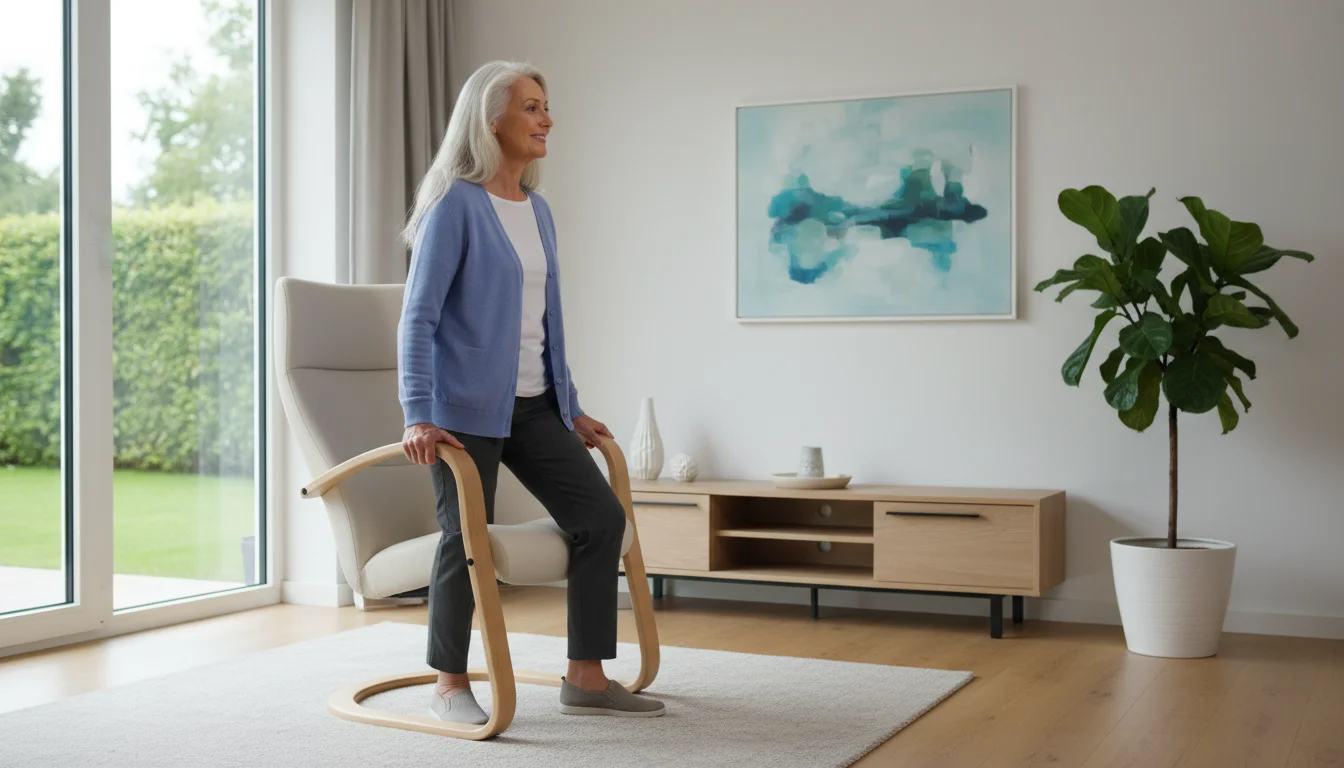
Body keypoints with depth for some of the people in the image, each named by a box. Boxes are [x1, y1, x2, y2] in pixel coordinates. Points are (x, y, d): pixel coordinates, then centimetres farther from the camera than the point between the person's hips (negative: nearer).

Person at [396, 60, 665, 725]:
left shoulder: (538, 210, 12)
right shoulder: (457, 204, -9)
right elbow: (418, 316, -13)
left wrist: (571, 408, 18)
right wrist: (418, 416, -22)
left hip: (533, 406, 7)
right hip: (468, 406, -7)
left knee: (602, 515, 0)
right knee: (467, 537, -5)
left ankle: (586, 680, 8)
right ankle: (450, 687, 15)